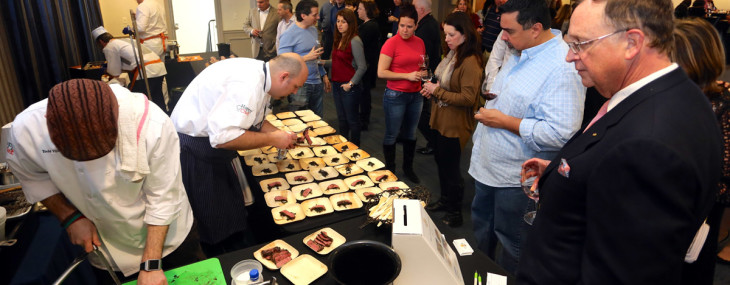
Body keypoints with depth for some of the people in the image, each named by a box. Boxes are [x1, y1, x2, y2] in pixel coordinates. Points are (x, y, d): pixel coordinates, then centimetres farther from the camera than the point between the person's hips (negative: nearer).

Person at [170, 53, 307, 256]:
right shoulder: (248, 84, -29)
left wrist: (281, 135, 0)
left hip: (210, 146, 10)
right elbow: (224, 137, -35)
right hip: (194, 153, -10)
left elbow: (253, 120, 15)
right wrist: (271, 139, -24)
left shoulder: (259, 74, 2)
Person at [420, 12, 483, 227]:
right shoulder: (452, 55, 4)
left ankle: (455, 213, 25)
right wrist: (432, 89, 0)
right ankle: (445, 200, 42)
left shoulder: (470, 62, -23)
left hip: (455, 126, -9)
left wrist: (437, 91, -21)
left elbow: (468, 98, -26)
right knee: (441, 161, 22)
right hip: (440, 120, 9)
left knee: (451, 168, 6)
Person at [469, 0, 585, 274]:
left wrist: (504, 121, -24)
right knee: (481, 231, 25)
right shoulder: (518, 53, 4)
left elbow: (561, 134, -31)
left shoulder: (563, 66, -24)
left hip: (516, 179, -9)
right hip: (487, 166, 9)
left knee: (511, 246, 12)